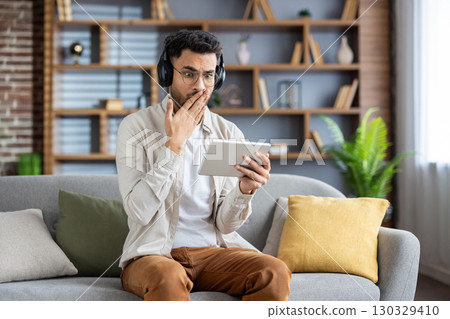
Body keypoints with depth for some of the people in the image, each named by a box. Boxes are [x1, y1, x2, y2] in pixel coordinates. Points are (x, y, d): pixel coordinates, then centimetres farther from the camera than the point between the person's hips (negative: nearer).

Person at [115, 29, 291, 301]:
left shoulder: (229, 134, 8)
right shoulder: (136, 126, -2)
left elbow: (225, 224, 4)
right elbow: (139, 210, -14)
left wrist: (245, 189, -17)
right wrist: (174, 143, -14)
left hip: (214, 250, 4)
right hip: (154, 254, -4)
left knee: (275, 272, -24)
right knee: (167, 276, -39)